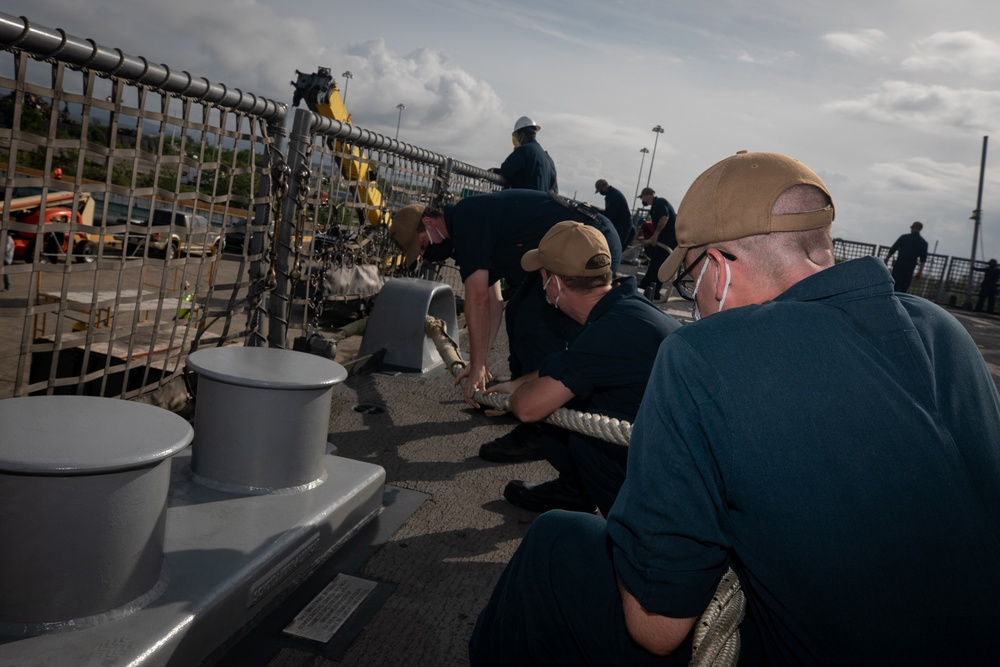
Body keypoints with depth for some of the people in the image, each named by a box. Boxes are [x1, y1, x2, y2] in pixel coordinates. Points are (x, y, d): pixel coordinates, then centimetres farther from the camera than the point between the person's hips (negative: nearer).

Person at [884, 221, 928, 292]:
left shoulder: (904, 237, 0)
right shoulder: (923, 243, 6)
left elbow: (892, 250, -1)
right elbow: (923, 260, 4)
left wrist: (886, 260, 8)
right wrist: (919, 273, 7)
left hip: (899, 264, -2)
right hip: (910, 267, 3)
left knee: (896, 285, -6)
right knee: (903, 288, 9)